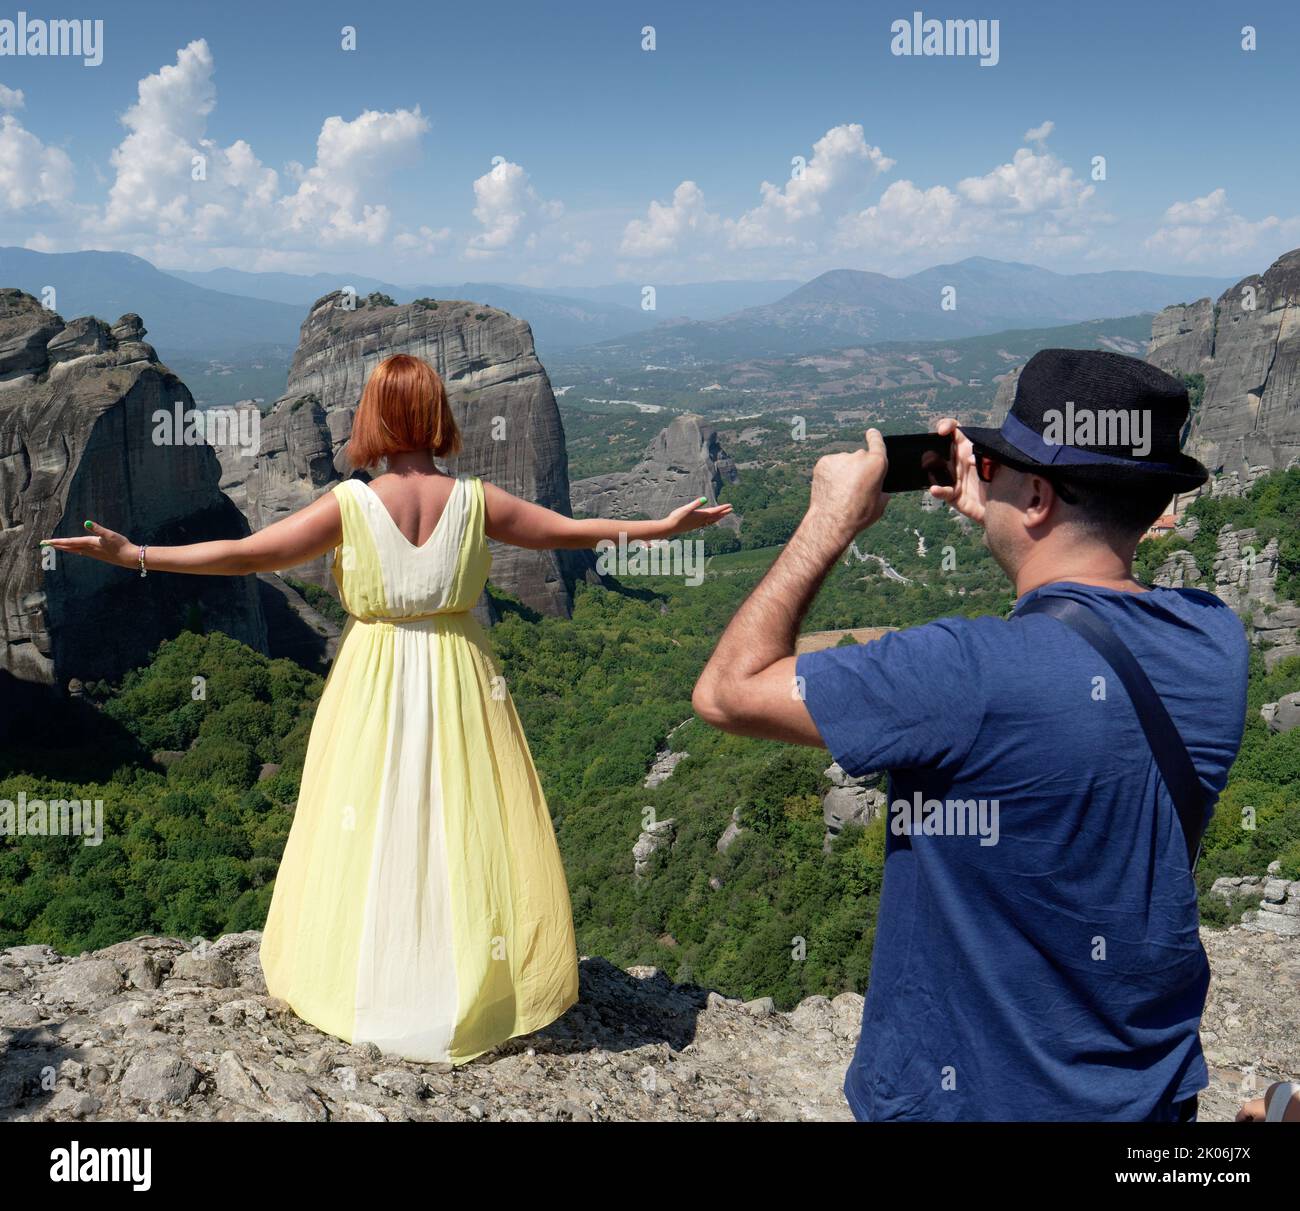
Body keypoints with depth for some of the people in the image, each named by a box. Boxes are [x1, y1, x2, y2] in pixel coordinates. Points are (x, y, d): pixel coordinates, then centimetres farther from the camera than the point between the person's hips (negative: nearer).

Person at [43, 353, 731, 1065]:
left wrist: (133, 555, -3)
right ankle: (476, 980, 22)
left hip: (375, 684, -1)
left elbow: (244, 555, -10)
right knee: (463, 827, 11)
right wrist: (664, 527, 15)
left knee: (370, 829, 12)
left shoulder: (350, 504, -10)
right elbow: (570, 531, 3)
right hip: (459, 680, 1)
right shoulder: (474, 500, -6)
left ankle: (366, 984, 24)